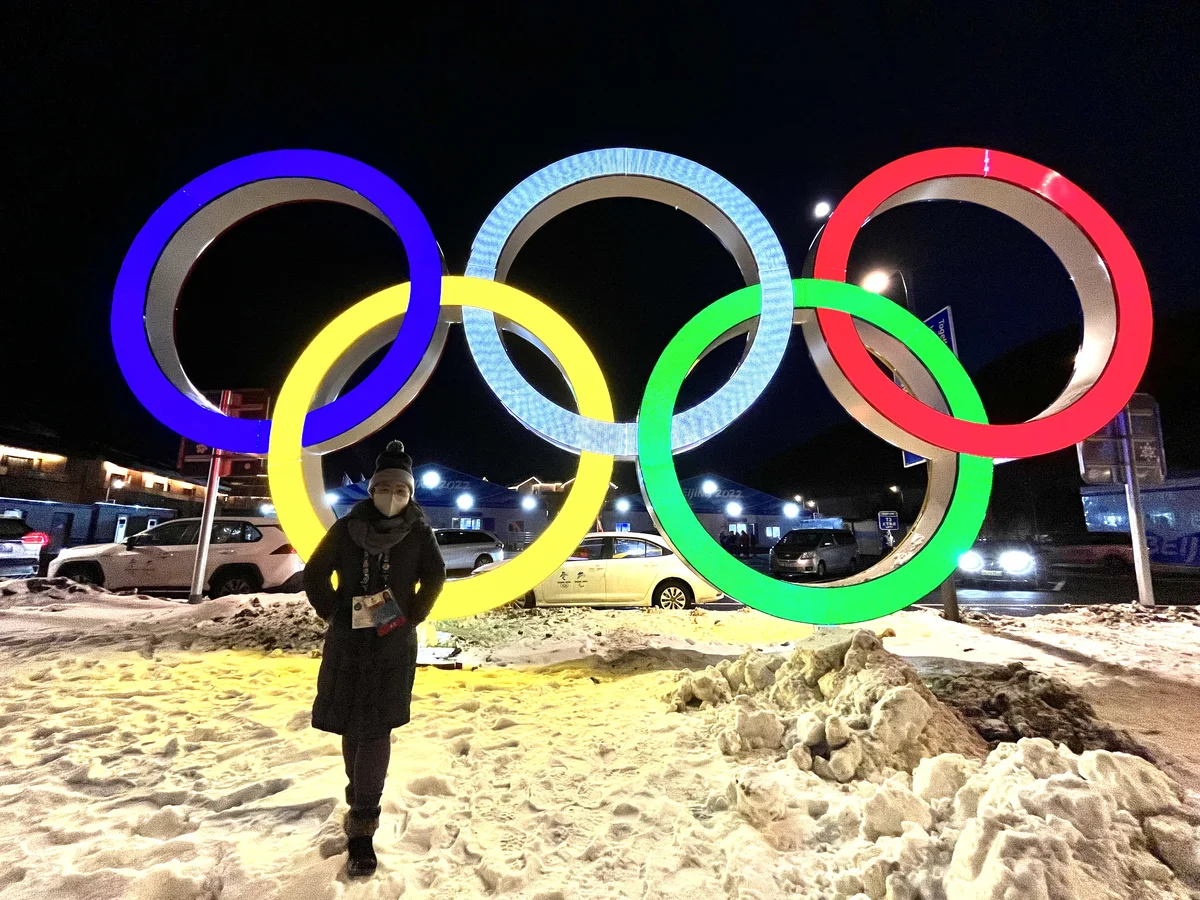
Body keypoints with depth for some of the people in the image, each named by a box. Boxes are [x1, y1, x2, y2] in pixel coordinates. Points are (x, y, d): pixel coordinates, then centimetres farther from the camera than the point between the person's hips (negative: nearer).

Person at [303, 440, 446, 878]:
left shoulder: (418, 532, -6)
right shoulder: (347, 527, -4)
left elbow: (434, 577, -6)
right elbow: (315, 573, 0)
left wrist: (410, 619, -9)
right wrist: (334, 614, -4)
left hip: (393, 645, -2)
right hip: (348, 641, 2)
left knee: (375, 730, -2)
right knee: (352, 726, 13)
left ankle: (362, 825, 8)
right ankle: (362, 805, 35)